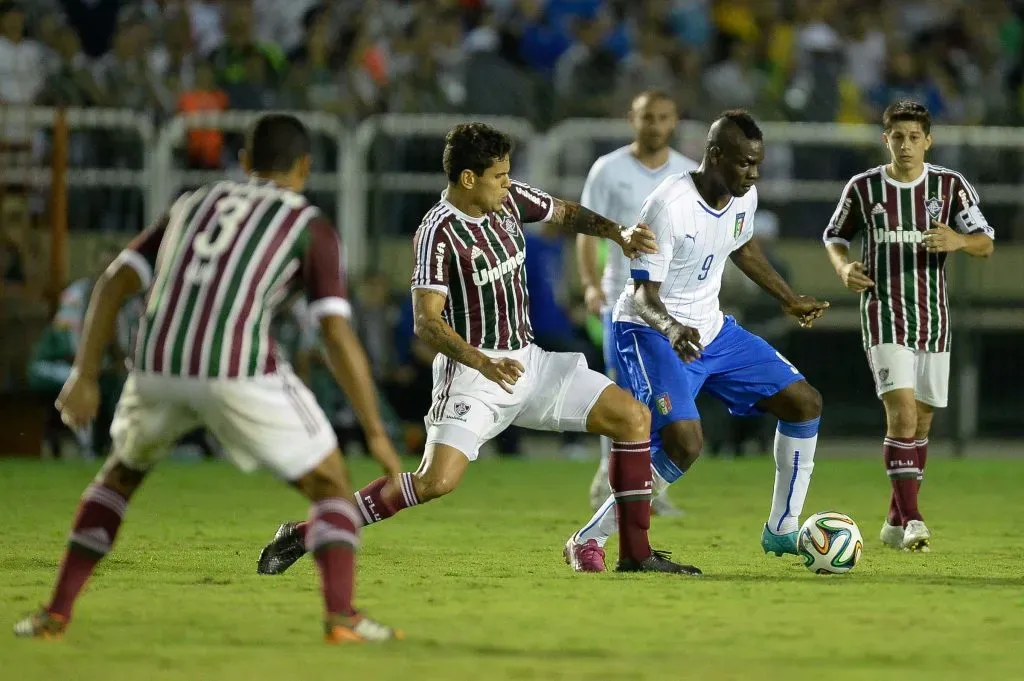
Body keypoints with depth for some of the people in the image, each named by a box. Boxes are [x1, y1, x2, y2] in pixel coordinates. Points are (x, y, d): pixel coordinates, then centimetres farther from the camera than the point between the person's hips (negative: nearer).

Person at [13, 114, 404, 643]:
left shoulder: (192, 204, 27)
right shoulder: (310, 226, 13)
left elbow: (113, 283, 17)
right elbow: (338, 336, 3)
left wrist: (85, 376, 13)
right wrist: (376, 434, 4)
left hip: (158, 365, 4)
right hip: (239, 371, -4)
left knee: (121, 475, 31)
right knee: (330, 485, 12)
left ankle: (55, 613, 23)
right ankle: (341, 616, -10)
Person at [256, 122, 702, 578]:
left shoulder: (509, 199, 2)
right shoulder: (438, 233, -19)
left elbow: (565, 214, 23)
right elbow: (426, 322, -25)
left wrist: (618, 234, 8)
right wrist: (483, 363, -38)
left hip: (528, 361, 8)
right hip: (471, 372, -8)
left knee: (633, 417, 1)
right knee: (437, 481, -25)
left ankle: (635, 554, 9)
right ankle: (304, 535, -14)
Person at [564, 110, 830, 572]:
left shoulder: (745, 196, -3)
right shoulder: (669, 206, -27)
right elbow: (644, 292, -25)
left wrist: (789, 301, 26)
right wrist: (671, 330, -45)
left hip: (710, 328, 9)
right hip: (651, 330, -8)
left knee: (804, 403, 7)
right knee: (684, 442, -28)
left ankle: (782, 530, 21)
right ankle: (588, 541, -14)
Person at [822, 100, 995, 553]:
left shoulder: (951, 186, 0)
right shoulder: (863, 188, -1)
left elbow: (986, 244, 0)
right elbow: (834, 237, 13)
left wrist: (959, 240, -23)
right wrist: (844, 267, -9)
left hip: (933, 319, 3)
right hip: (884, 315, -3)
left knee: (921, 422, 9)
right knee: (902, 412, -18)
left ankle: (896, 523, 22)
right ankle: (912, 521, -20)